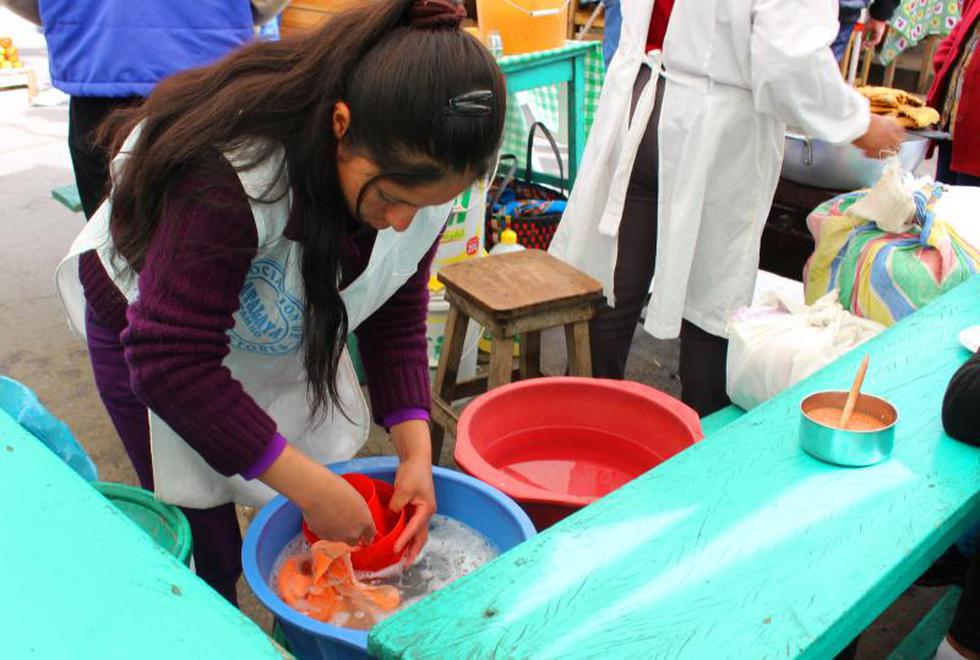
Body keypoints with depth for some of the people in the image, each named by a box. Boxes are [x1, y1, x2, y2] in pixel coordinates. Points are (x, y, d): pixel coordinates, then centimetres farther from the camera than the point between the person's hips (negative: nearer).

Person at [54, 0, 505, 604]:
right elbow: (170, 362, -36)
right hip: (149, 329, -4)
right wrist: (309, 486, -36)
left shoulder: (419, 172, -22)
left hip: (284, 326, 5)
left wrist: (415, 448, -21)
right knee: (208, 548, -1)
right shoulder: (231, 174, -41)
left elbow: (395, 314, -9)